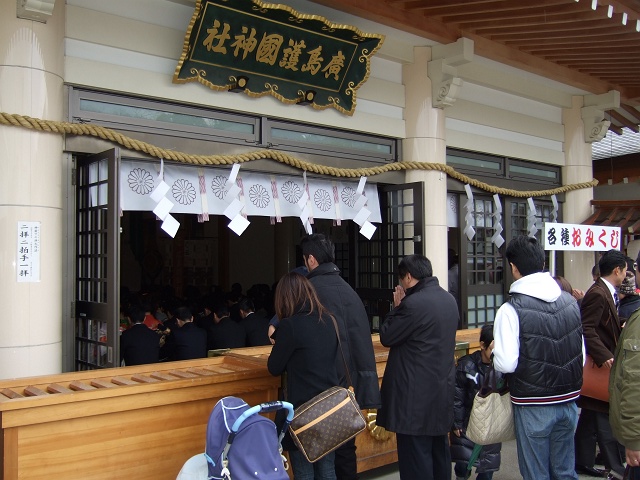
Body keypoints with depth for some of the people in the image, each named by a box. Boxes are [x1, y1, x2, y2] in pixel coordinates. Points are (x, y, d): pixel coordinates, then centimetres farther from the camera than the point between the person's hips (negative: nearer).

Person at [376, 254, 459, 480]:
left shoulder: (413, 303, -20)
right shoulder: (449, 299, 8)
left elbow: (386, 337, -12)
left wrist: (396, 307, -1)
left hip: (417, 393, -9)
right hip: (443, 387, 9)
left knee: (416, 456, -1)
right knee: (439, 450, 19)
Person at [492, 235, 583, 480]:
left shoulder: (511, 310, -17)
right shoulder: (570, 301, 0)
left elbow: (506, 364, -22)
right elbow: (582, 357, 5)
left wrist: (496, 349, -2)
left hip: (534, 406, -5)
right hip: (568, 401, 5)